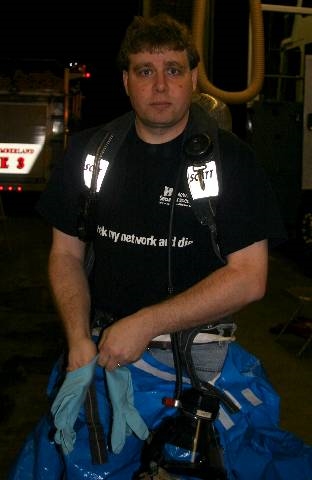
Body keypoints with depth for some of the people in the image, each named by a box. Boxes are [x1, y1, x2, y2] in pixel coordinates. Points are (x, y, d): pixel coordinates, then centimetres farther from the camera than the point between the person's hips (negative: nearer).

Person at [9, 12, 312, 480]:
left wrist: (146, 324, -15)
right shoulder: (89, 152, 6)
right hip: (102, 350, 2)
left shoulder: (230, 158, -4)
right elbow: (66, 254, 9)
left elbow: (249, 278, -9)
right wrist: (79, 339, -8)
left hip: (199, 352, -2)